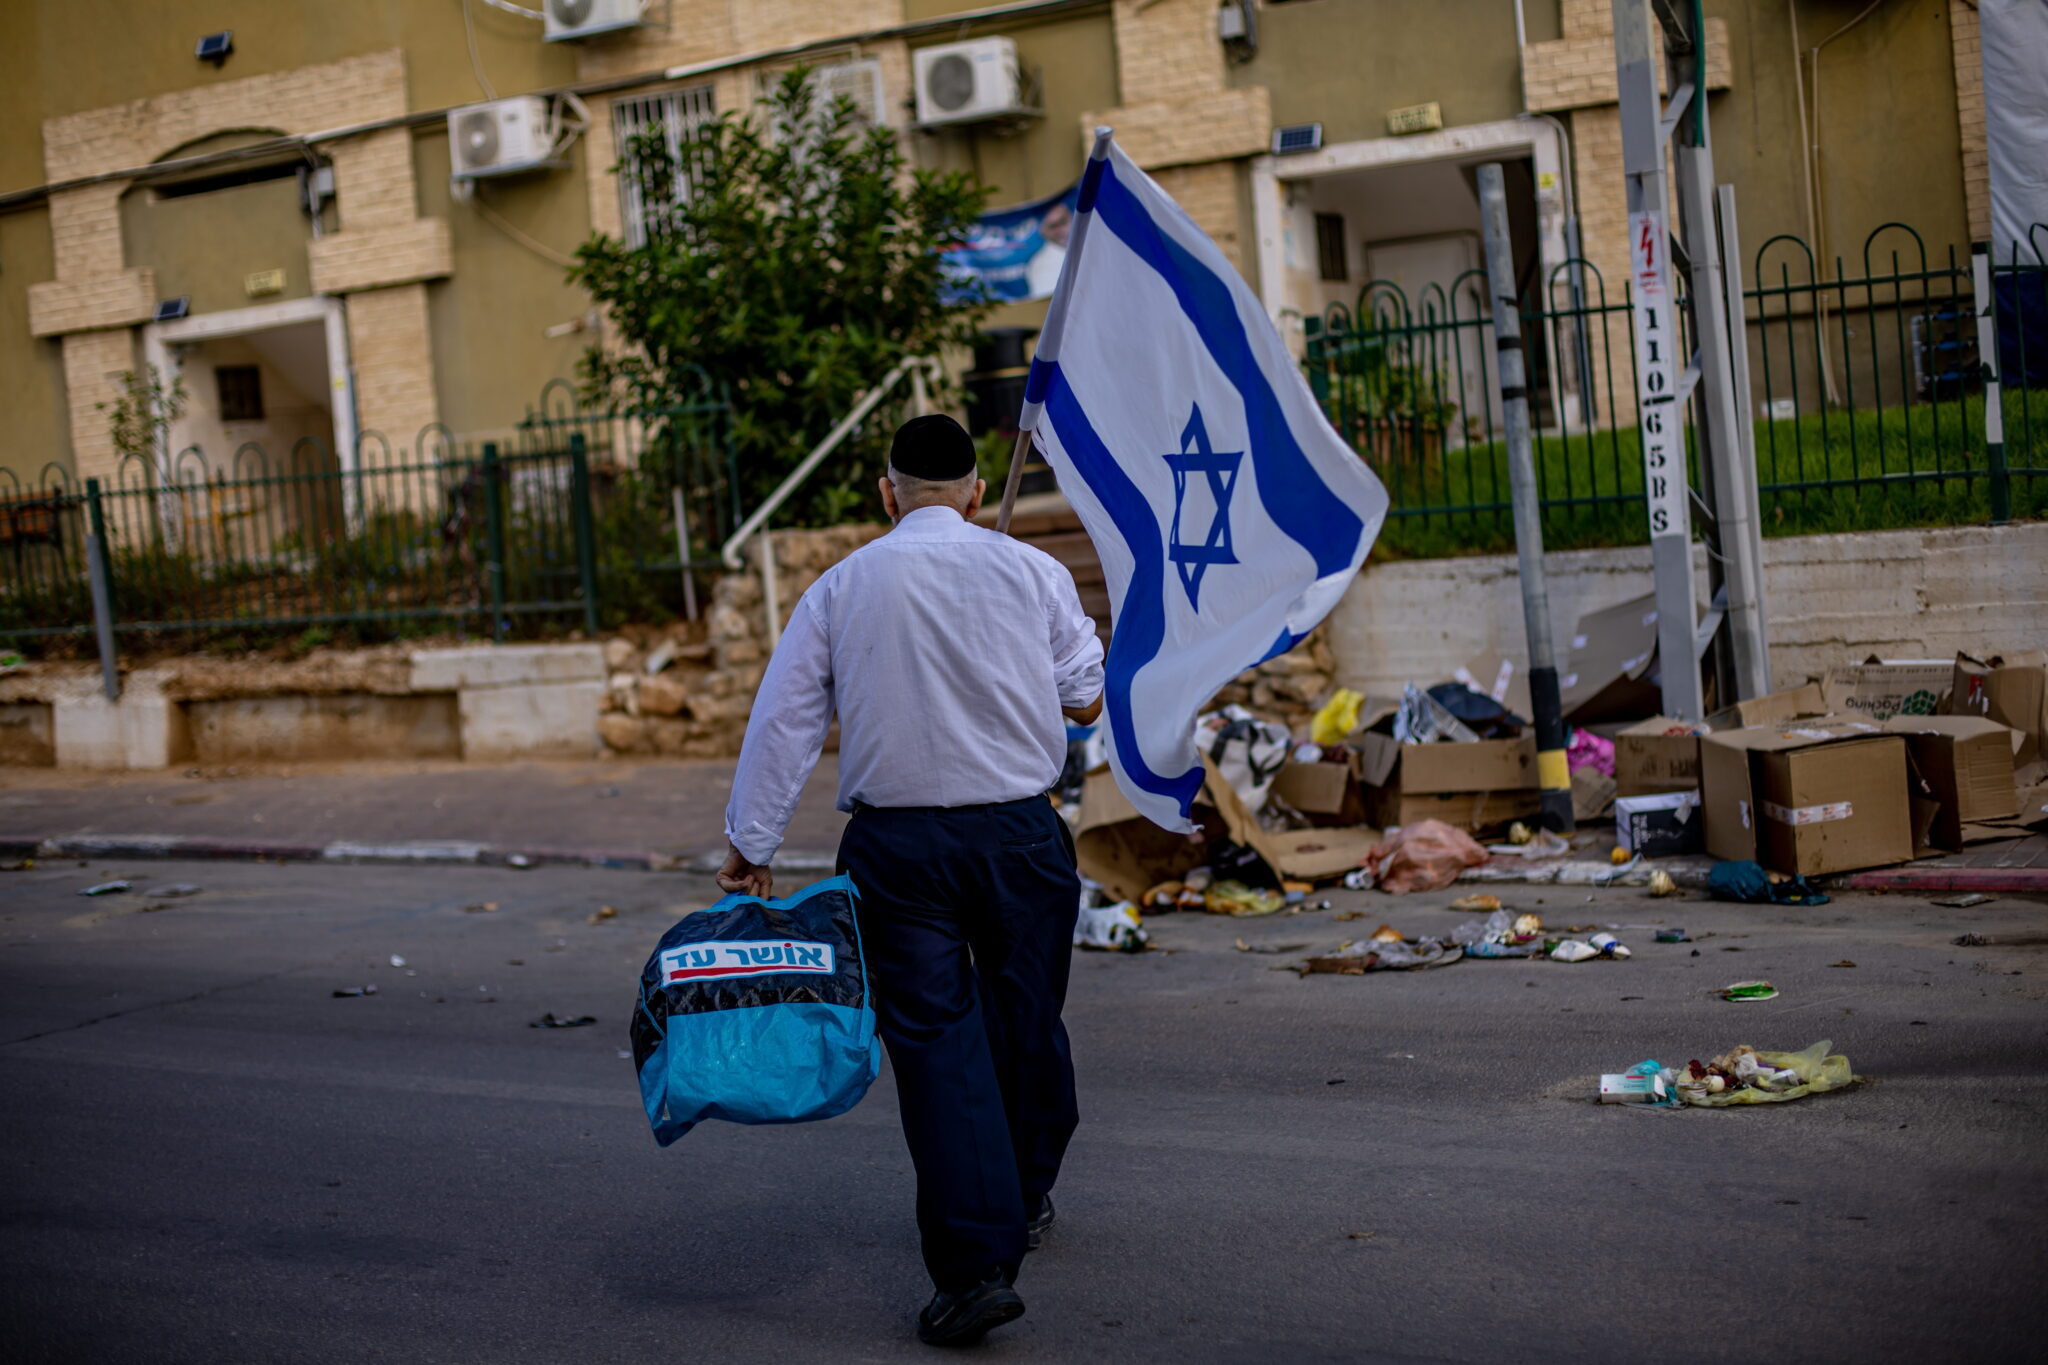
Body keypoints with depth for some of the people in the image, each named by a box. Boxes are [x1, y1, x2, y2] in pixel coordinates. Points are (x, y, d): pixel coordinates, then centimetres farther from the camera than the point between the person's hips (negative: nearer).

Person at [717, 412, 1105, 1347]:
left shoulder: (841, 588, 2)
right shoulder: (1032, 571, 0)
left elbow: (782, 722, 0)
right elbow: (1085, 698, 6)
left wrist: (750, 844, 5)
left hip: (896, 844, -1)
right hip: (1019, 834, 1)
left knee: (934, 1040, 0)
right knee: (1025, 1023, 18)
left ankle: (976, 1262, -7)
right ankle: (1023, 1199, 39)